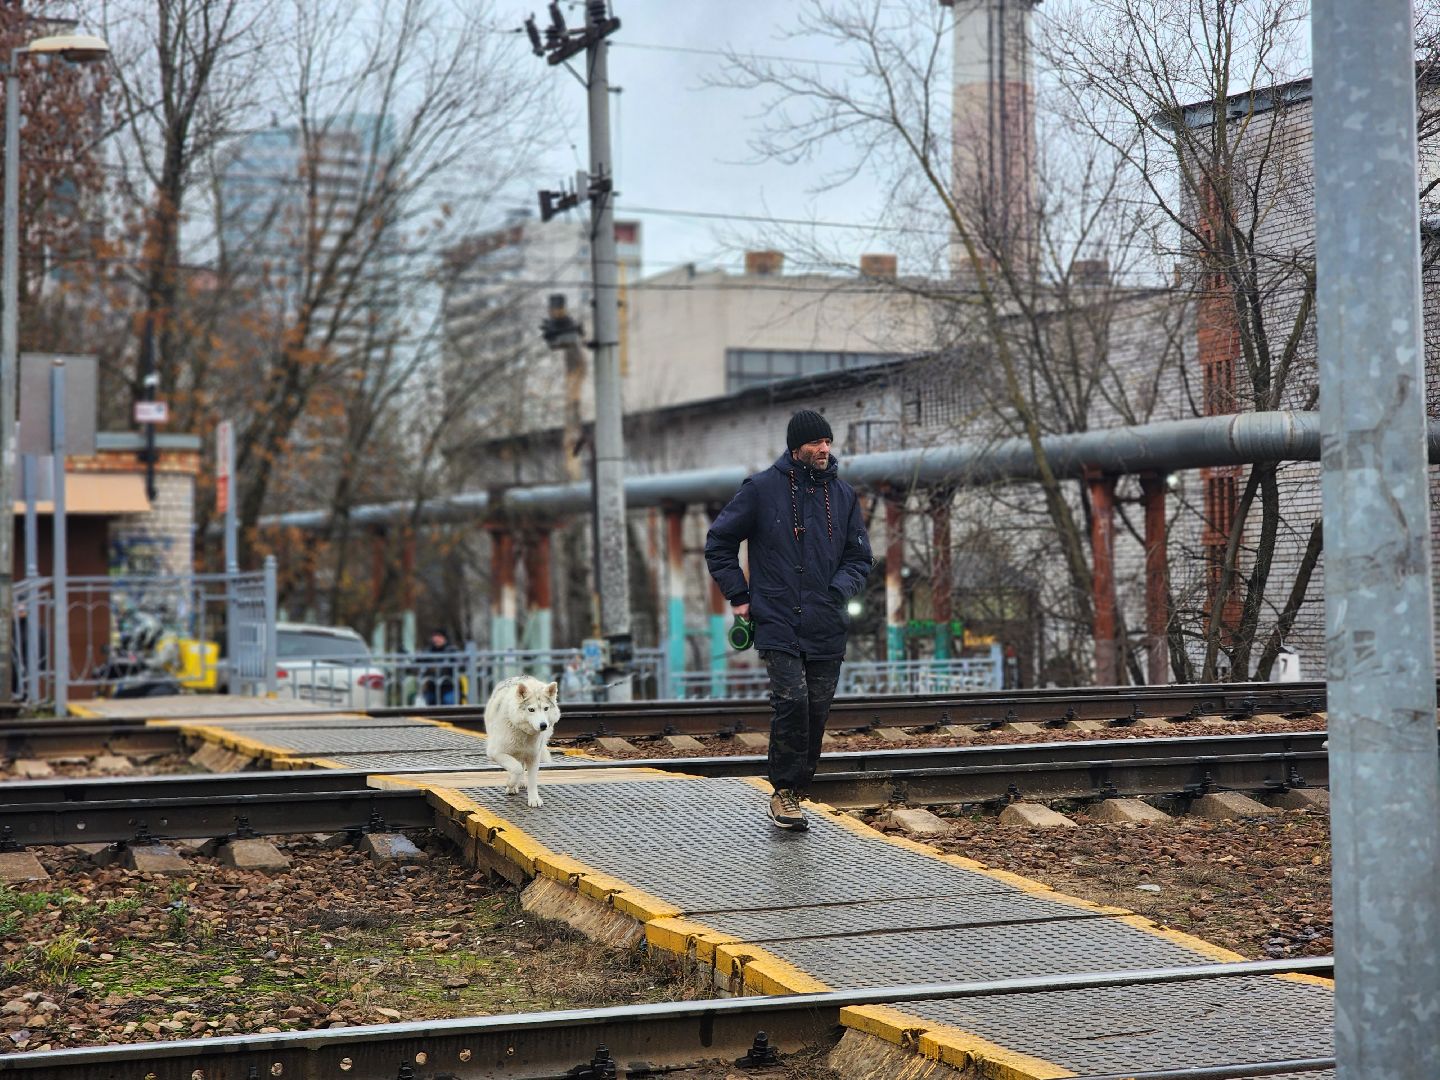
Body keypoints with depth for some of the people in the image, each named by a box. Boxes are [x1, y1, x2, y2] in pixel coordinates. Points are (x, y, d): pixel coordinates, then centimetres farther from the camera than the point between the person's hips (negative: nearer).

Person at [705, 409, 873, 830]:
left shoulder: (843, 494, 9)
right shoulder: (762, 488, -2)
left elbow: (860, 556, 16)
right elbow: (719, 542, 7)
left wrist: (839, 588, -4)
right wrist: (739, 596, 1)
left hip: (826, 629, 4)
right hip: (778, 625, -4)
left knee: (816, 712, 4)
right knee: (792, 701, -18)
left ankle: (794, 792, 18)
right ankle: (784, 791, -5)